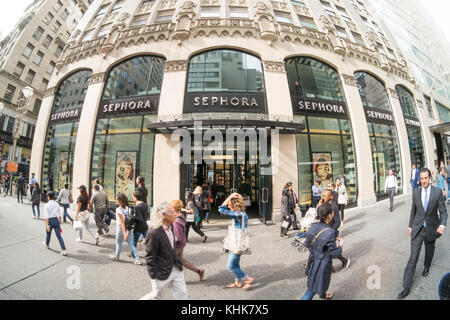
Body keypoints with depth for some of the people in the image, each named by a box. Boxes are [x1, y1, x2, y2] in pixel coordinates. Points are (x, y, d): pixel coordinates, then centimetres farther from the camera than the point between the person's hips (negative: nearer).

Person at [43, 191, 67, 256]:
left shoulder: (47, 205, -9)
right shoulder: (57, 204, 1)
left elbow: (46, 216, -15)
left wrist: (47, 225, -15)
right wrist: (60, 222, 19)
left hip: (50, 221, -2)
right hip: (56, 220, 2)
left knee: (48, 234, 24)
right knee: (59, 236, -1)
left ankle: (47, 244, 52)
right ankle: (64, 250, -10)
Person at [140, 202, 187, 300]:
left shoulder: (170, 226, -1)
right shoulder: (154, 233, -26)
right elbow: (150, 258, -18)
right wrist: (154, 276, -13)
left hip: (176, 269, 7)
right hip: (162, 273, -7)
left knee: (182, 295, 13)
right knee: (155, 296, 17)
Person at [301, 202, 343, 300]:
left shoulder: (313, 227, -11)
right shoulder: (330, 233, -30)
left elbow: (307, 244, -1)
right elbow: (334, 253, -19)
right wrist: (340, 245, -1)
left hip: (313, 261, 6)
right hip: (323, 264, -5)